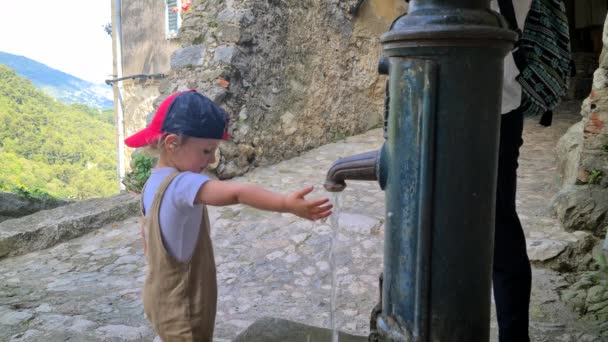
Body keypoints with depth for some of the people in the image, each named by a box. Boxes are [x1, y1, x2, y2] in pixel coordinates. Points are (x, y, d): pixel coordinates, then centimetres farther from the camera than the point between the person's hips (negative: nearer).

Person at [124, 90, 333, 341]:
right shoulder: (182, 184, -29)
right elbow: (235, 193, -47)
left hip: (165, 298, 9)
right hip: (181, 308, -9)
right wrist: (286, 204, -56)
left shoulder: (153, 183, 2)